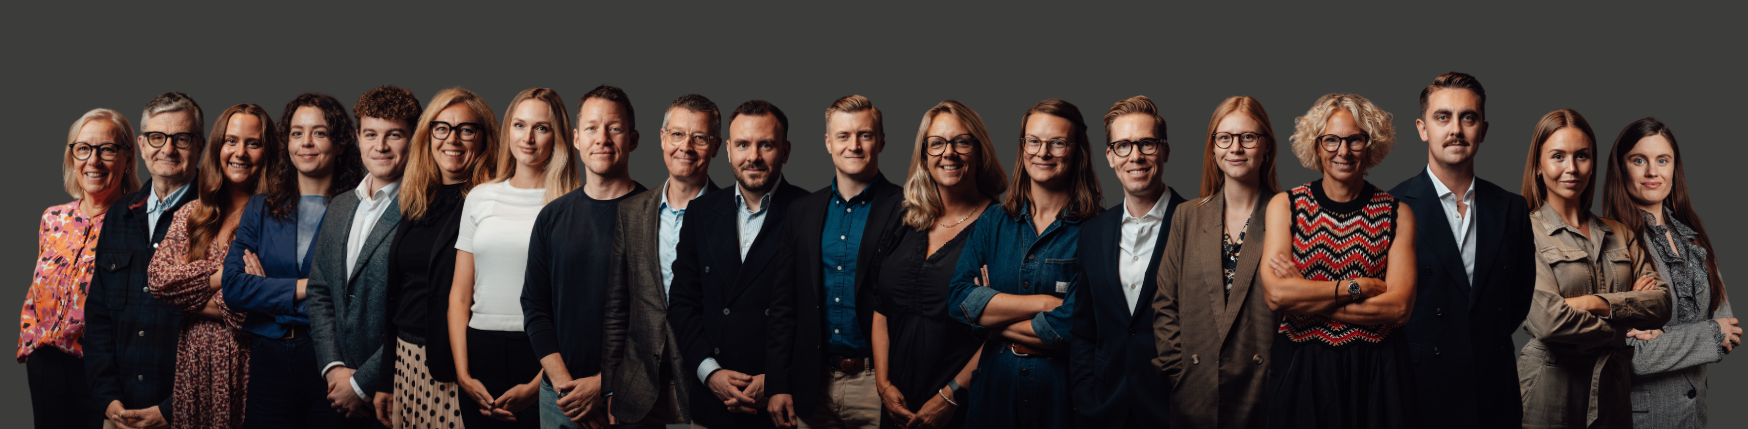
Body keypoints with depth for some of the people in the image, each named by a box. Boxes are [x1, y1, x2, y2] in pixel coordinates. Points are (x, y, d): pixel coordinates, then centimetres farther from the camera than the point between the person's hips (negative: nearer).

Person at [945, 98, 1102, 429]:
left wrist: (991, 319, -6)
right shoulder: (994, 222, 6)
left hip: (1062, 389, -3)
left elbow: (1069, 326, -17)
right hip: (994, 388, 4)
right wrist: (1041, 303, -15)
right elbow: (958, 299, -7)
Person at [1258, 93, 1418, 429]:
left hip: (1376, 375, 0)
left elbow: (1399, 307, -10)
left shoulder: (1398, 214, 3)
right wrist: (1359, 287, -13)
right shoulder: (1286, 206, 4)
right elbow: (1275, 294, -10)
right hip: (1300, 372, 0)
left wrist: (1304, 296, -12)